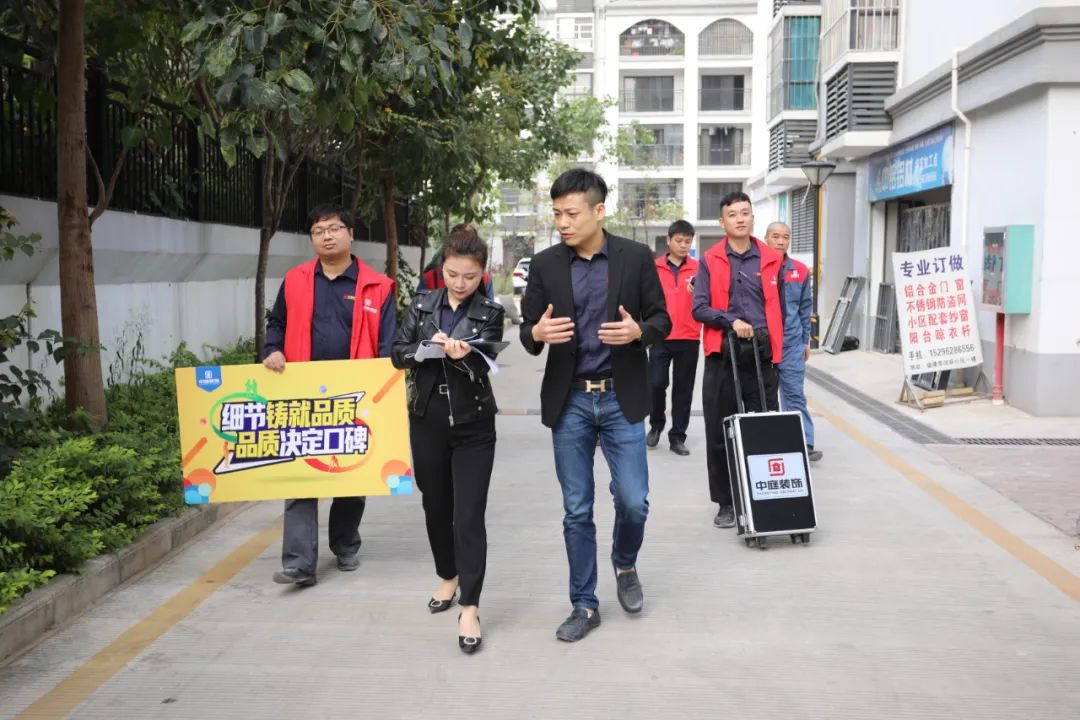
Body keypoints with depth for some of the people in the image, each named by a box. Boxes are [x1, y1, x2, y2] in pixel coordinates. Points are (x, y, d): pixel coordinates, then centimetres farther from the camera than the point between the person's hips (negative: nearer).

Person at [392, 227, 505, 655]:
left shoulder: (489, 313, -4)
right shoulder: (423, 305, 4)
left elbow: (482, 362, -16)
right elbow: (397, 355, 0)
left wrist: (462, 355, -37)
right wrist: (428, 349, -19)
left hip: (473, 424, -3)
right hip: (426, 421, 3)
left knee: (469, 515, -6)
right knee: (435, 506, 16)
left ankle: (469, 608, -1)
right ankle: (448, 577, 38)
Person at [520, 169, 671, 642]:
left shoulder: (637, 257, -2)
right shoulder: (545, 264, 1)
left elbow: (662, 321, 2)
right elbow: (527, 331, 4)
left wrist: (638, 330, -20)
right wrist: (538, 333, -19)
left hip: (621, 399, -1)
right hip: (568, 401, 1)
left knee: (633, 501, 0)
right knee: (576, 511, 7)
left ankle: (624, 563, 33)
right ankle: (584, 605, 21)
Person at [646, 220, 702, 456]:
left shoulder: (699, 268, 5)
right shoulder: (655, 268, 4)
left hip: (689, 339, 1)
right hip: (660, 337, -1)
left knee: (683, 389, 5)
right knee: (656, 384, -5)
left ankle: (677, 436, 14)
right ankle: (656, 424, 21)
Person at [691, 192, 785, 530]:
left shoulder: (771, 259, 9)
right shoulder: (710, 260, 4)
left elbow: (778, 307, 14)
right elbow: (699, 308, -3)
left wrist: (776, 346, 10)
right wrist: (732, 321, -16)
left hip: (761, 355, 1)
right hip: (723, 356, -1)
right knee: (720, 434, 5)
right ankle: (725, 503, 16)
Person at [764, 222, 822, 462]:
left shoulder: (800, 271, 6)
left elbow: (805, 308, 12)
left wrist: (806, 341, 12)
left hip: (792, 344, 2)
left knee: (795, 394, 1)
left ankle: (805, 444, 1)